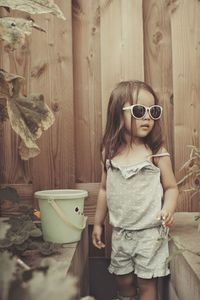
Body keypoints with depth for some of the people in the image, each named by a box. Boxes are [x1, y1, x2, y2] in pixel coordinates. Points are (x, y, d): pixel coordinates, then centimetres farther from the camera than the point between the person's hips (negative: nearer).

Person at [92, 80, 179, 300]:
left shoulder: (157, 153, -11)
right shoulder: (110, 153, -2)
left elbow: (171, 187, -5)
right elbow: (104, 189, 7)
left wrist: (168, 209, -25)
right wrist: (98, 223, 11)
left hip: (150, 232, -3)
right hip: (120, 232, 3)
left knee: (146, 282, 9)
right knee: (123, 281, 16)